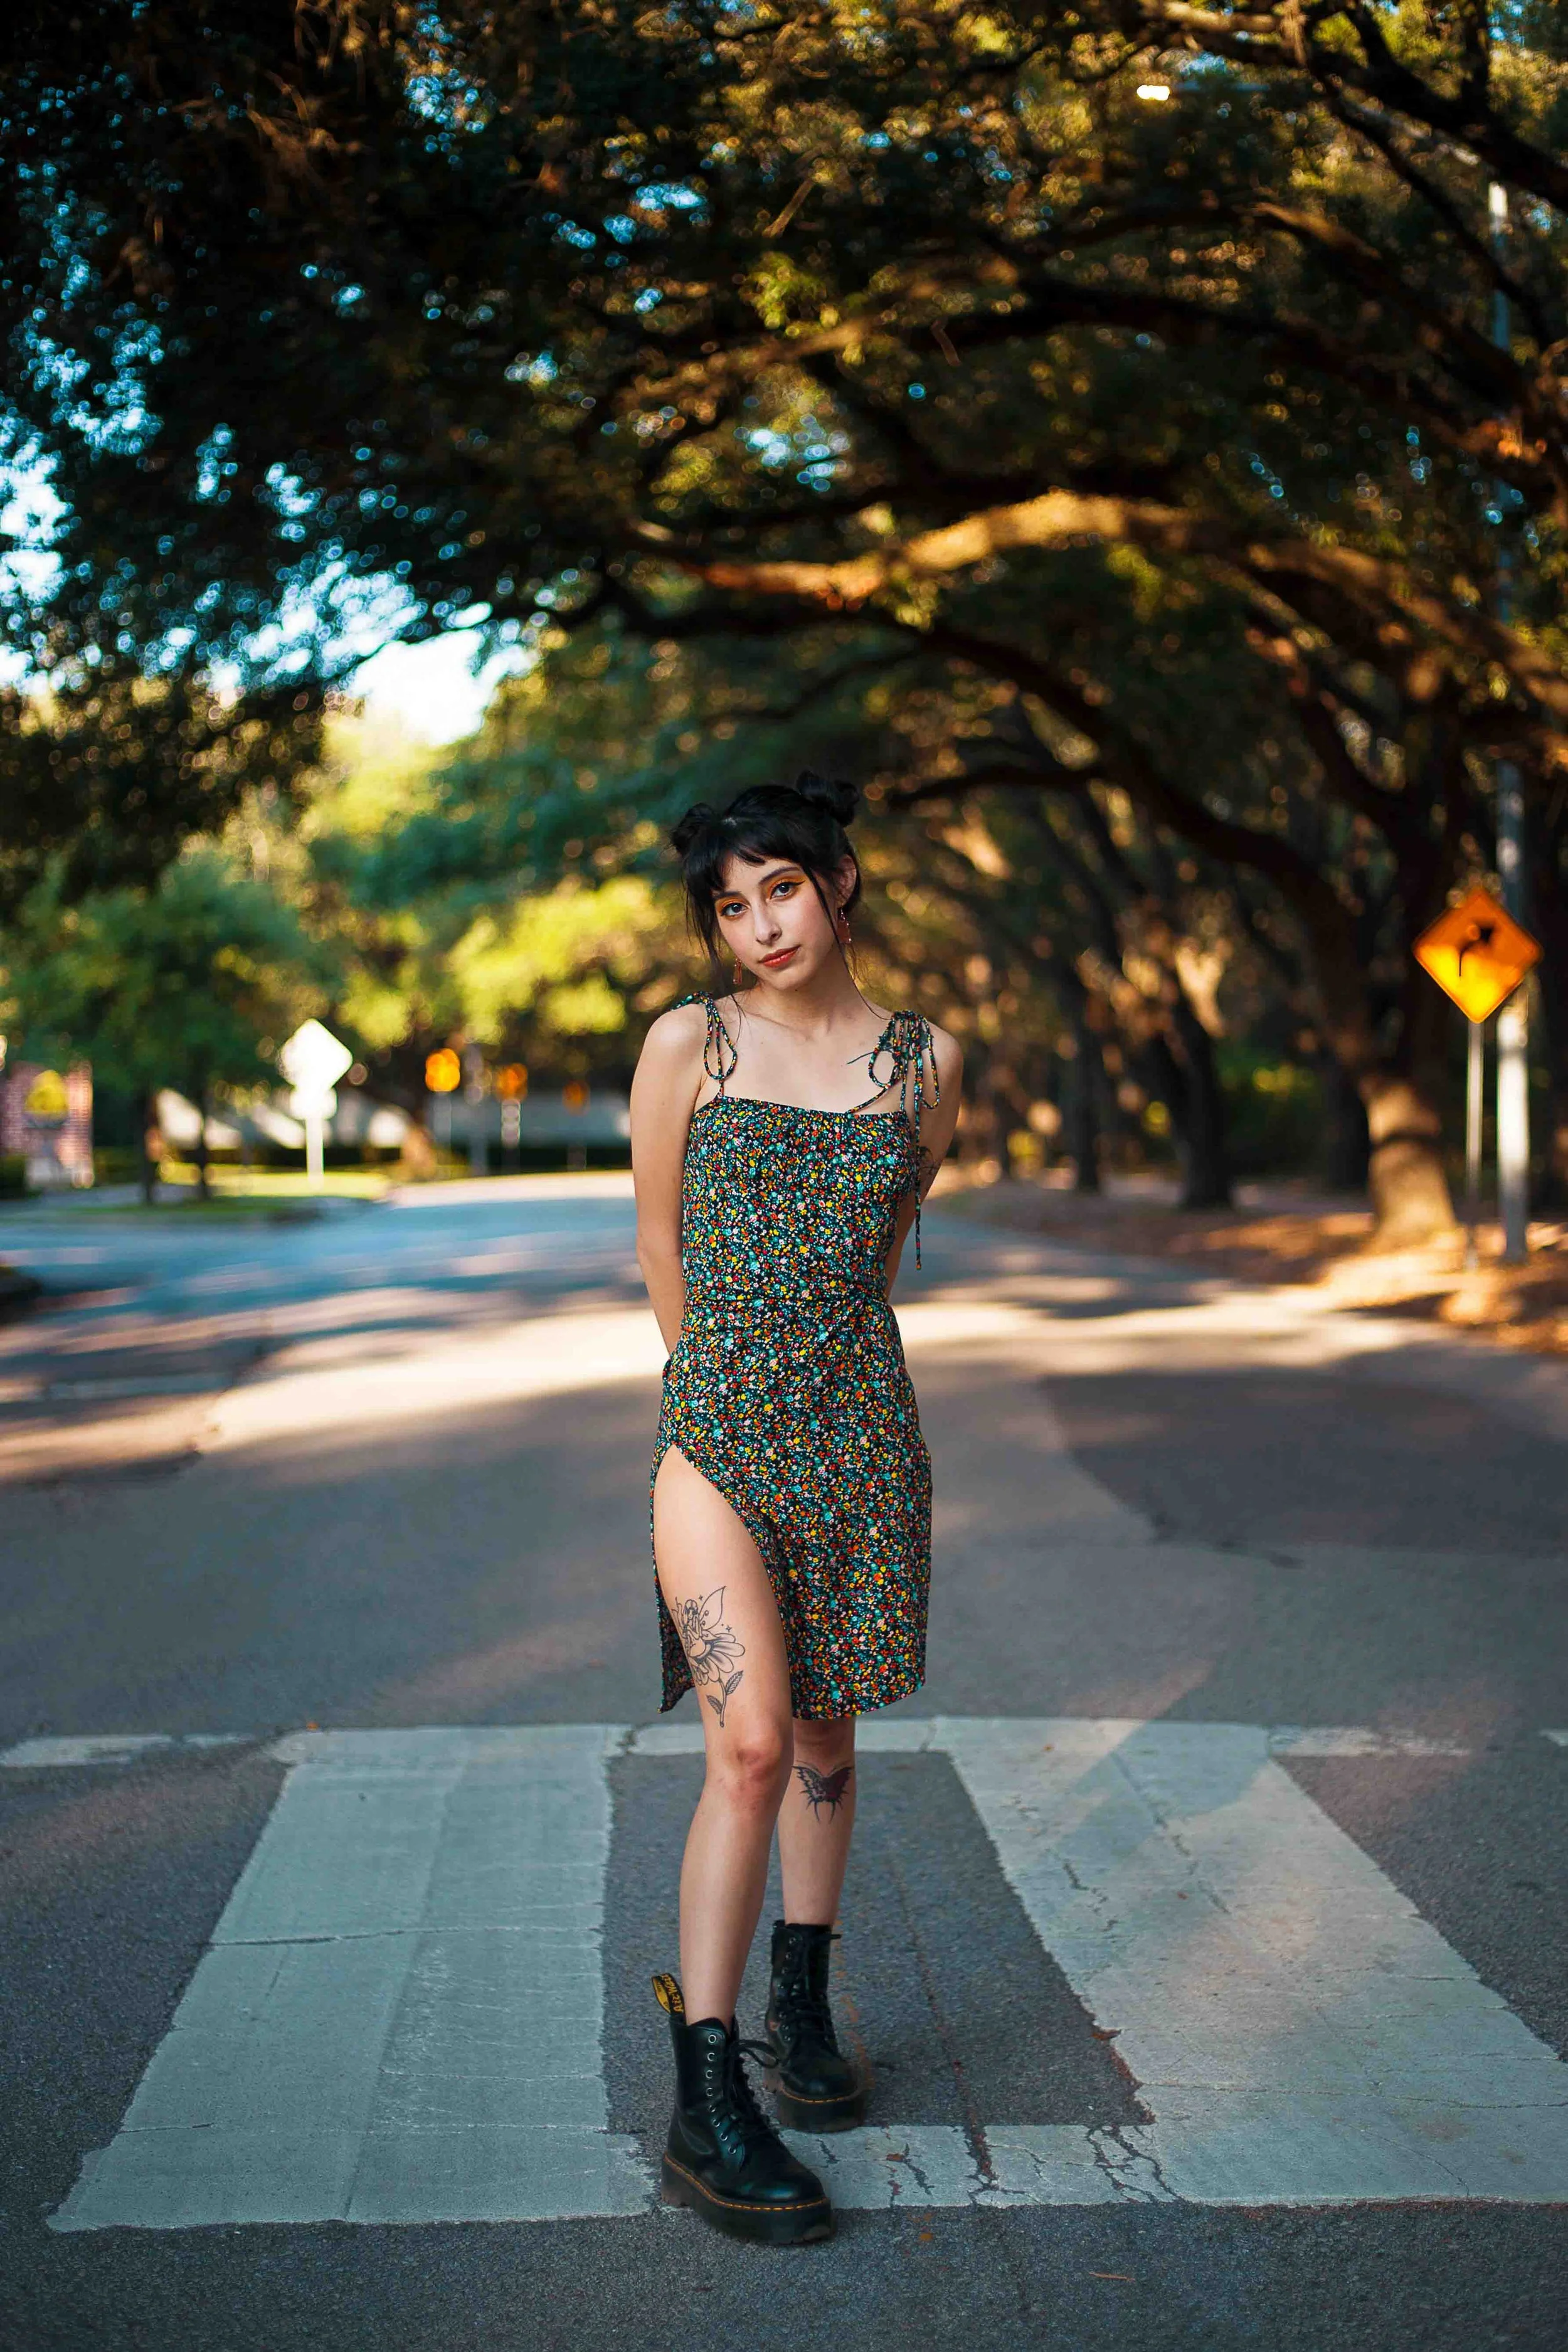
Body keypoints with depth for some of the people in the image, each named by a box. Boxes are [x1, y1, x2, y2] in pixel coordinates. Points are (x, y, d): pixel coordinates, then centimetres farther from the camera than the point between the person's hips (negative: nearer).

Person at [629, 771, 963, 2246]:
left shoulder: (925, 1061, 6)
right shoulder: (688, 1045, 0)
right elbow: (661, 1252, 8)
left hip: (859, 1429, 3)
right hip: (716, 1423, -3)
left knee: (825, 1735, 13)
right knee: (751, 1746, -12)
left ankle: (801, 2014, 32)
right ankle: (705, 2110, -5)